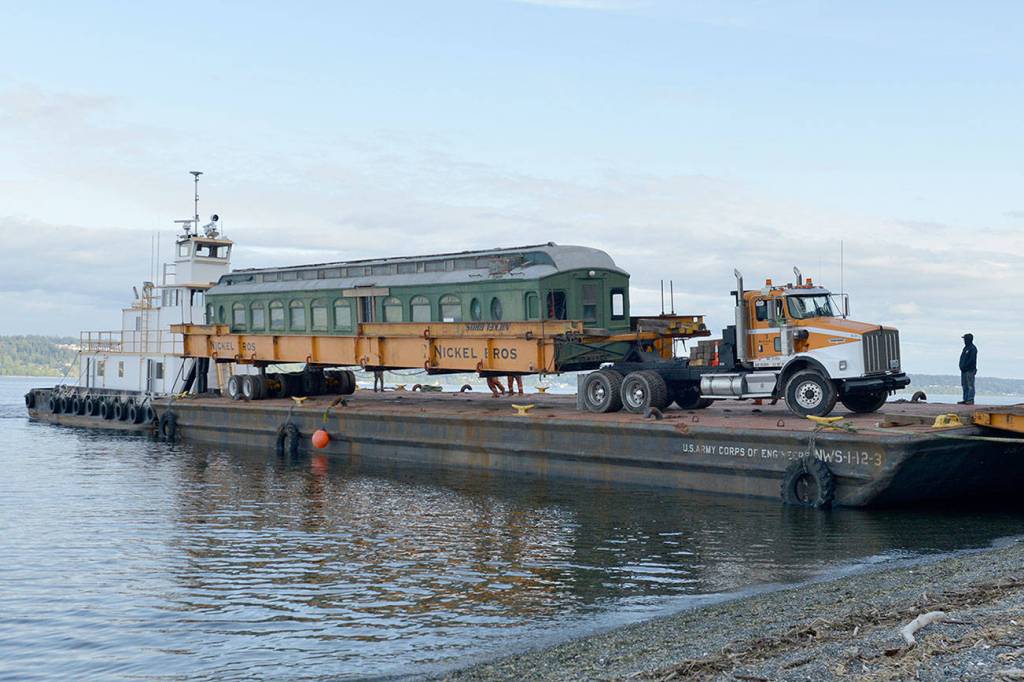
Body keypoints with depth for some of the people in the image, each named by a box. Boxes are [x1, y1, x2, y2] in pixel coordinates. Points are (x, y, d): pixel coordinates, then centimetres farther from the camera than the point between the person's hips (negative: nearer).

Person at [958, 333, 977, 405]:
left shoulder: (973, 348, -9)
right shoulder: (965, 348, 20)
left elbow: (971, 360, -17)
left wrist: (965, 367, -18)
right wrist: (962, 367, 9)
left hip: (970, 370, -9)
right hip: (964, 370, 9)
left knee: (970, 386, -9)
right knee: (965, 386, 9)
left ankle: (970, 400, -9)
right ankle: (965, 400, 12)